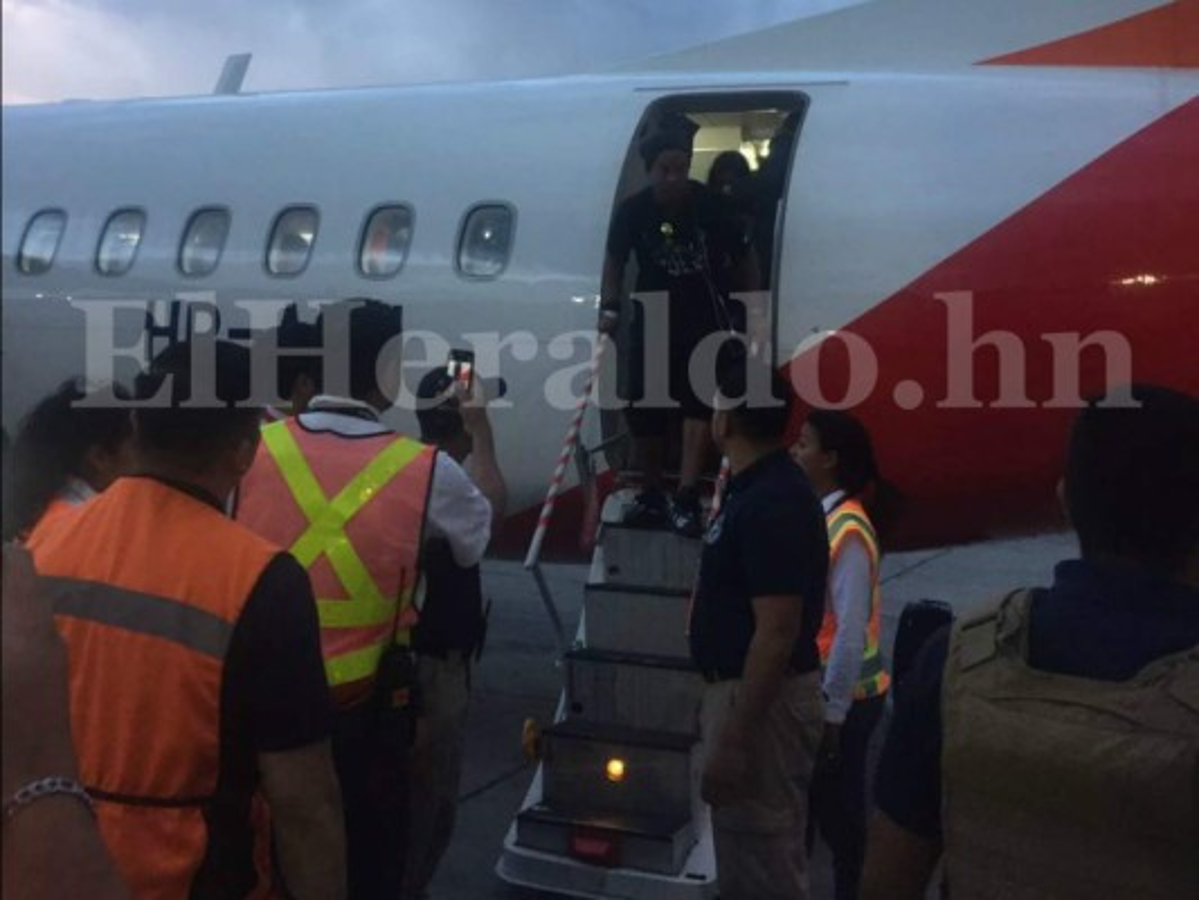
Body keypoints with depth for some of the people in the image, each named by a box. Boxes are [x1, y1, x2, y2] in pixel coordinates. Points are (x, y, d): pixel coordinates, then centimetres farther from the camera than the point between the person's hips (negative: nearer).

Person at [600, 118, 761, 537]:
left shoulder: (711, 205, -17)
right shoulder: (632, 210, -13)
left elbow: (744, 257, -4)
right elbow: (615, 260, 2)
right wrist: (610, 306, -10)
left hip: (706, 319, -2)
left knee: (699, 403, -12)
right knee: (643, 408, 6)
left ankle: (686, 499, -12)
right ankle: (653, 494, 23)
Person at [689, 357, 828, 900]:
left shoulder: (772, 504, -22)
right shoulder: (755, 490, 9)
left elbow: (778, 634, -26)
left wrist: (734, 738, -24)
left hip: (763, 700, -10)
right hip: (742, 690, 10)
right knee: (745, 854, 21)